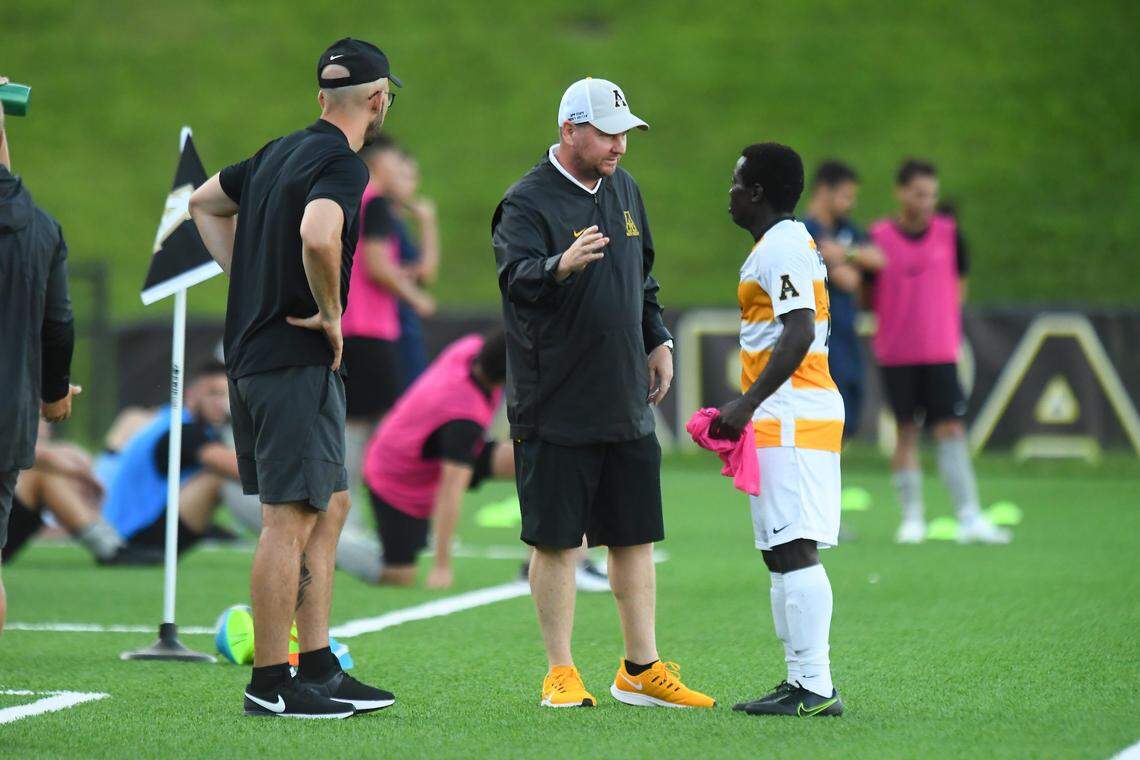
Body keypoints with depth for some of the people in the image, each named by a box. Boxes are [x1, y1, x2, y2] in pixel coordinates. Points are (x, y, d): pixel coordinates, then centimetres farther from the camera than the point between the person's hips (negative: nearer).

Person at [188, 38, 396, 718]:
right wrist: (331, 312, -18)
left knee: (331, 505, 15)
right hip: (300, 361, -10)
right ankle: (270, 683, -4)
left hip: (251, 352, 10)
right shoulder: (342, 165, -13)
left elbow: (205, 203, 28)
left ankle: (318, 669, 17)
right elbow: (317, 236, -34)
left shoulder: (280, 153, 14)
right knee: (291, 520, -6)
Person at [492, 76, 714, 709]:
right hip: (555, 407, -7)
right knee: (557, 539, -1)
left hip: (626, 401, 7)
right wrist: (560, 266, -46)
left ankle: (641, 669, 17)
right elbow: (515, 278, -27)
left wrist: (658, 341, 18)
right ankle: (560, 673, 7)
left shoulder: (623, 189, 13)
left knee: (635, 536, 9)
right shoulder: (528, 201, -10)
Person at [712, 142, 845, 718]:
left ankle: (815, 687, -16)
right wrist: (745, 407, 25)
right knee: (781, 554, 12)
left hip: (790, 419, -11)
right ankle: (801, 682, 14)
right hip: (786, 419, 11)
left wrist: (747, 404, -22)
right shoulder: (790, 242, 21)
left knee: (794, 550, -13)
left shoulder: (781, 246, -12)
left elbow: (800, 333, -23)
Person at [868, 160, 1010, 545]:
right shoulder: (879, 237, -3)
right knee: (906, 432, 4)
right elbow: (867, 295, 7)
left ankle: (969, 519, -8)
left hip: (940, 351, 1)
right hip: (895, 353, -1)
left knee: (951, 429, -6)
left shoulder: (949, 233, 2)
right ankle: (912, 517, 13)